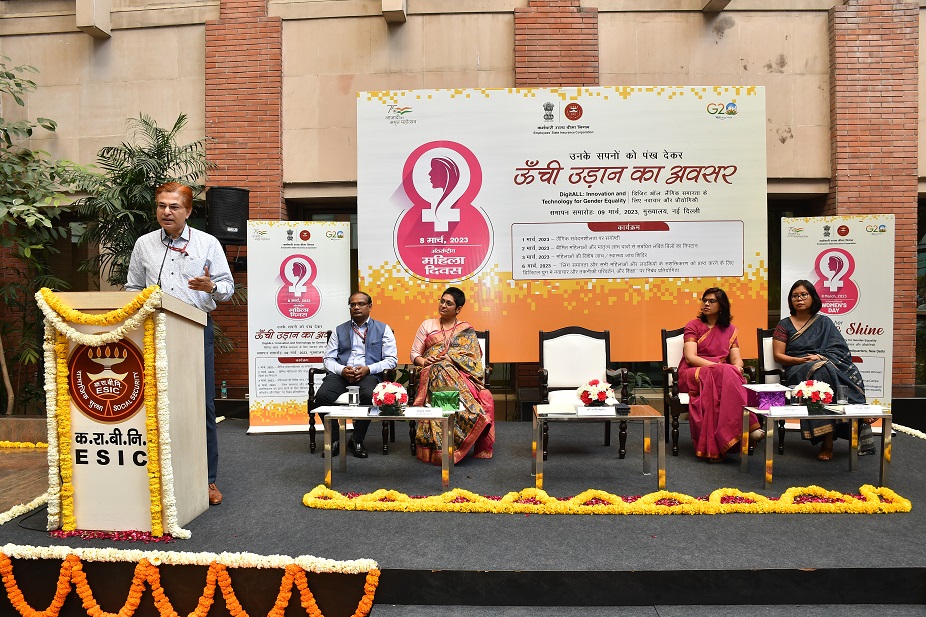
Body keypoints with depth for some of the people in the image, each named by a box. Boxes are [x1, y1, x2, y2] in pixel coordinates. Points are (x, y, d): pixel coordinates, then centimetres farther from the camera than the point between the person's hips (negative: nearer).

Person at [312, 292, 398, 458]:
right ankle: (333, 440, -6)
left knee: (369, 395, -37)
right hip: (341, 374, 2)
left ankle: (357, 440, -13)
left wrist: (368, 369, -11)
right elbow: (328, 359, 13)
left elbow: (392, 360, 5)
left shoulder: (383, 329, 13)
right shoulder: (339, 330, 20)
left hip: (369, 374, -2)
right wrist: (342, 370, -9)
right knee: (322, 395, -29)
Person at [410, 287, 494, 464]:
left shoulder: (466, 330, 16)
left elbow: (472, 358, 2)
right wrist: (423, 361, -8)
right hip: (433, 374, 0)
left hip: (459, 373, 0)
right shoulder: (427, 325, 19)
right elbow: (414, 353, 15)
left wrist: (451, 359, -13)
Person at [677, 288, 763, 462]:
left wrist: (737, 368, -16)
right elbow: (690, 357, -7)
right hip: (691, 375, -3)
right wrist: (719, 366, -20)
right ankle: (750, 427, -43)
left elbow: (736, 359, 10)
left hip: (722, 375, 3)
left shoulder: (730, 330, 21)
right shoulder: (693, 326, 8)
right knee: (725, 372, -36)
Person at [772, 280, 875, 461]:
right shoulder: (784, 325, 15)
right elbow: (778, 356, 6)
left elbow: (839, 350, 9)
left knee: (826, 369, -37)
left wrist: (821, 357, -11)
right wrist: (801, 360, -10)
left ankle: (828, 441, -38)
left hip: (826, 363, 2)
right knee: (822, 371, -37)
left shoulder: (824, 322, 20)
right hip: (797, 371, -1)